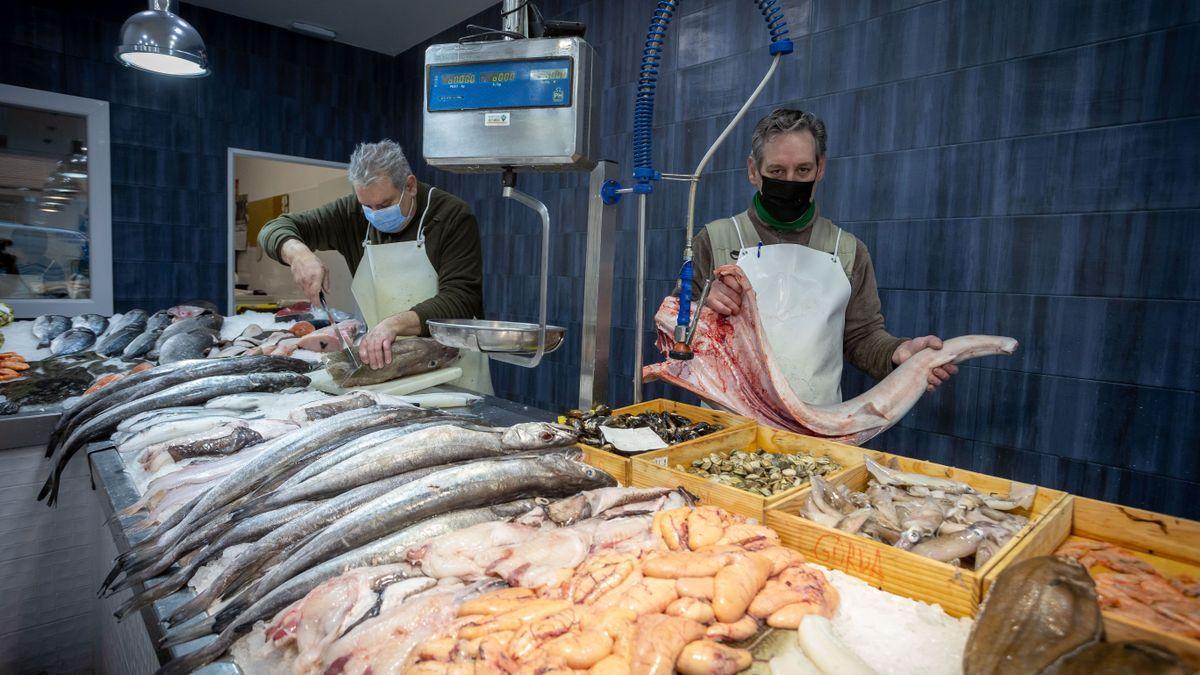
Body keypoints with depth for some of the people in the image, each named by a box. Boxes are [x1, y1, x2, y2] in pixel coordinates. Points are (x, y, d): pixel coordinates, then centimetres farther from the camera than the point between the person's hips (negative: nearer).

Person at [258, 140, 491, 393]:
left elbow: (460, 299, -18)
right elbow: (274, 230, 9)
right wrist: (298, 252, -14)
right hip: (384, 363, 3)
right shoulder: (353, 213, 5)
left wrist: (397, 323, -32)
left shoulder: (453, 216, -9)